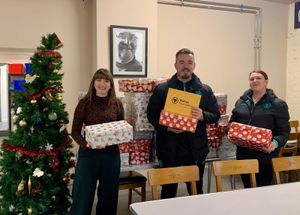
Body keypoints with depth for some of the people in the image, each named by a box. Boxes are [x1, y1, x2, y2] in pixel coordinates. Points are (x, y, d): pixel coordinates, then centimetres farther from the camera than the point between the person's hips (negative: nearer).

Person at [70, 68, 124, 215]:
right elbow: (75, 131, -4)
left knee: (109, 195, 15)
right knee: (83, 195, 3)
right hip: (88, 153, -3)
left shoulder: (117, 104, 3)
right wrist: (85, 143, -22)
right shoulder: (84, 103, -4)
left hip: (112, 154, 3)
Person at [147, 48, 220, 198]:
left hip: (196, 150, 2)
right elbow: (151, 114, 0)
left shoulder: (205, 90, 7)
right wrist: (167, 127, -16)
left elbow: (216, 115, 7)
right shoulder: (161, 89, 2)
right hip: (169, 150, -1)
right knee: (168, 191, 11)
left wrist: (203, 116, -15)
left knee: (196, 191, 14)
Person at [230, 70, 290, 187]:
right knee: (247, 188, 16)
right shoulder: (241, 102, 9)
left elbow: (284, 131, -5)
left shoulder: (278, 104, -3)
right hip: (243, 154, 4)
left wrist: (276, 142, -23)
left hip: (265, 156, -4)